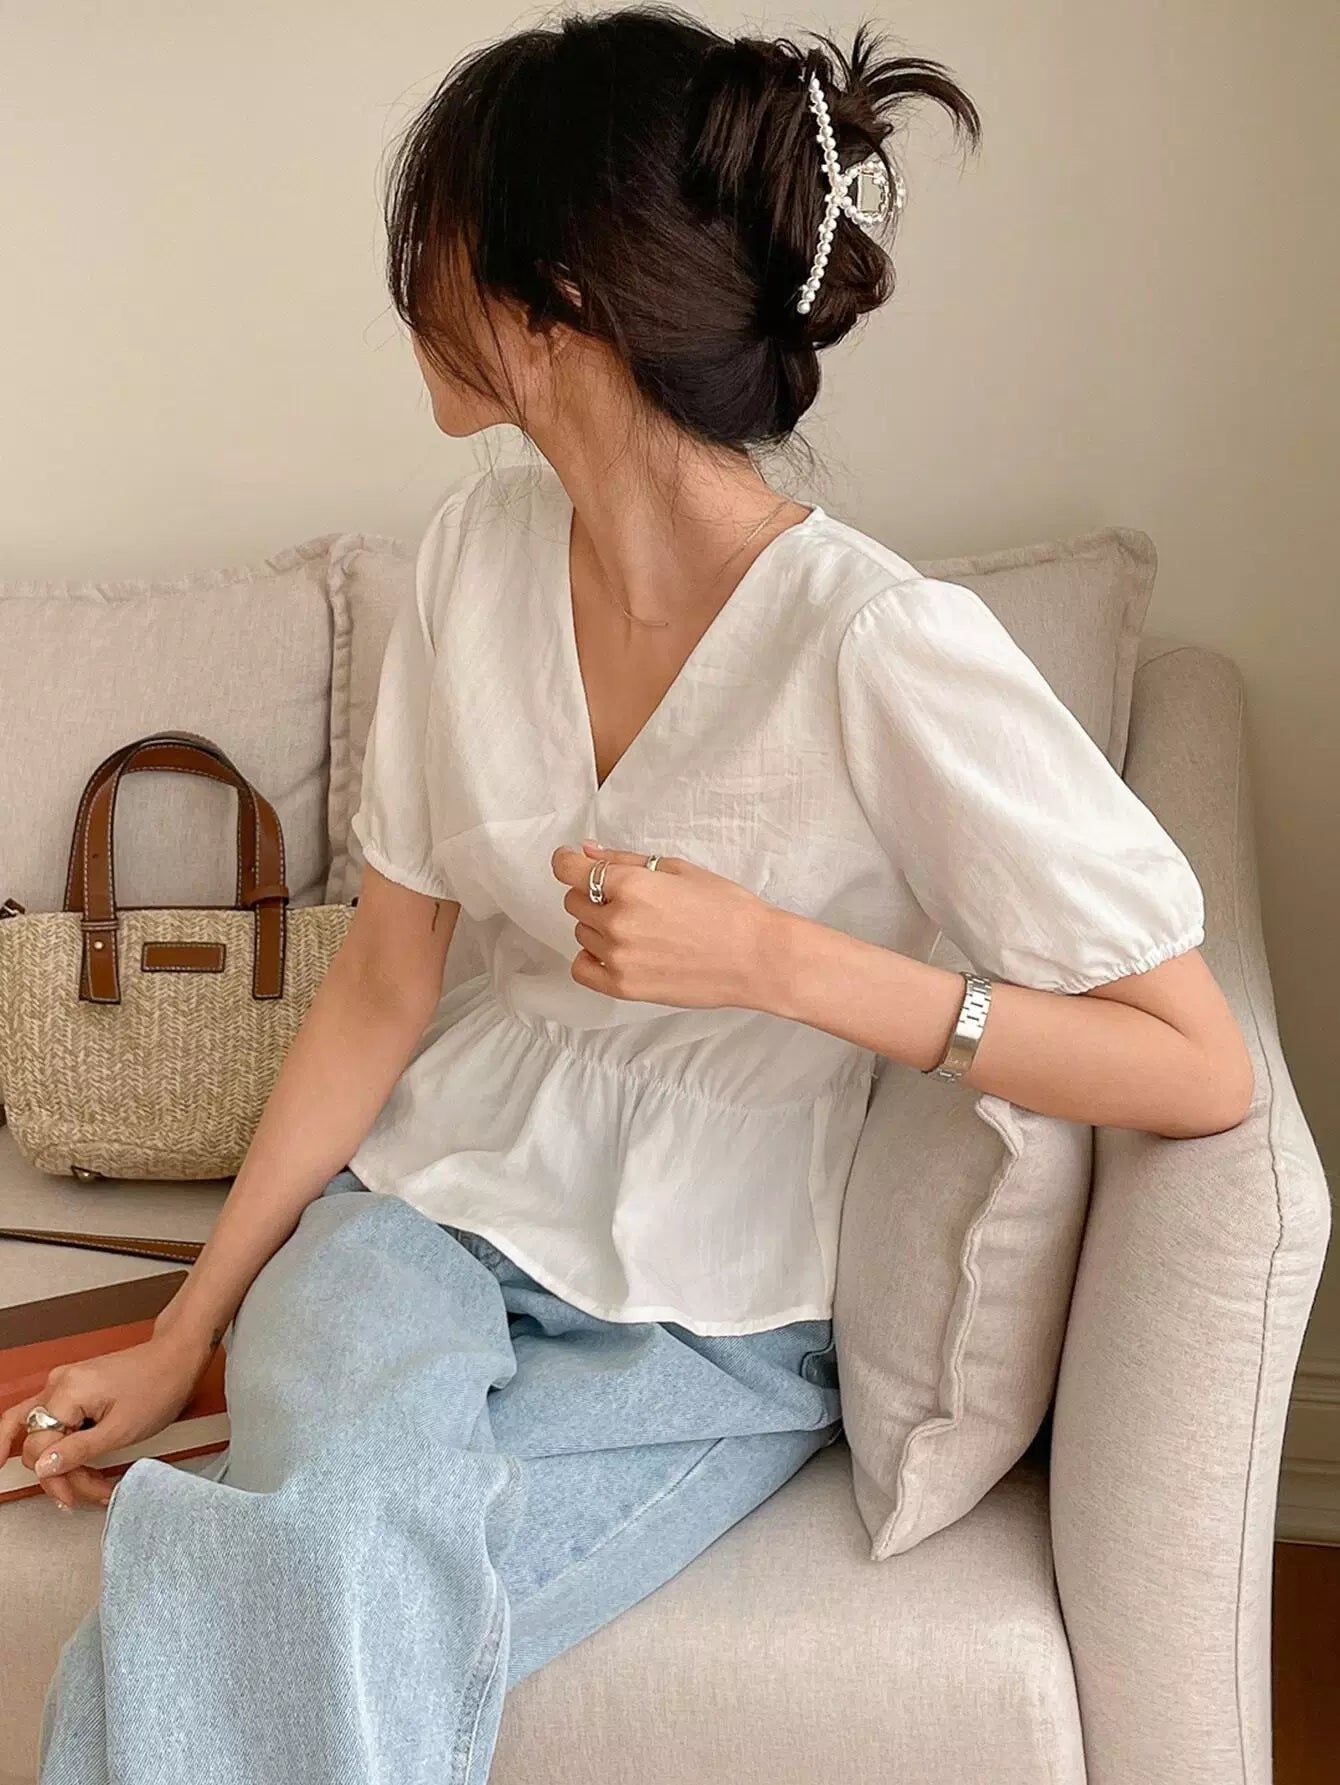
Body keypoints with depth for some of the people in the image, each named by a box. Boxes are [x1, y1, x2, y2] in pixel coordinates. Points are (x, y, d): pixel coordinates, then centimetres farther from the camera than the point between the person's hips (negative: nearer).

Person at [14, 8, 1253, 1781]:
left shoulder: (887, 650, -20)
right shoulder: (484, 549, -2)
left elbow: (1201, 1070, -18)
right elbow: (383, 988, 4)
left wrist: (780, 961, -25)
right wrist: (183, 1332, 0)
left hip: (705, 1327, -3)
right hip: (430, 1203, 4)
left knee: (317, 1601, -28)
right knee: (337, 1582, -28)